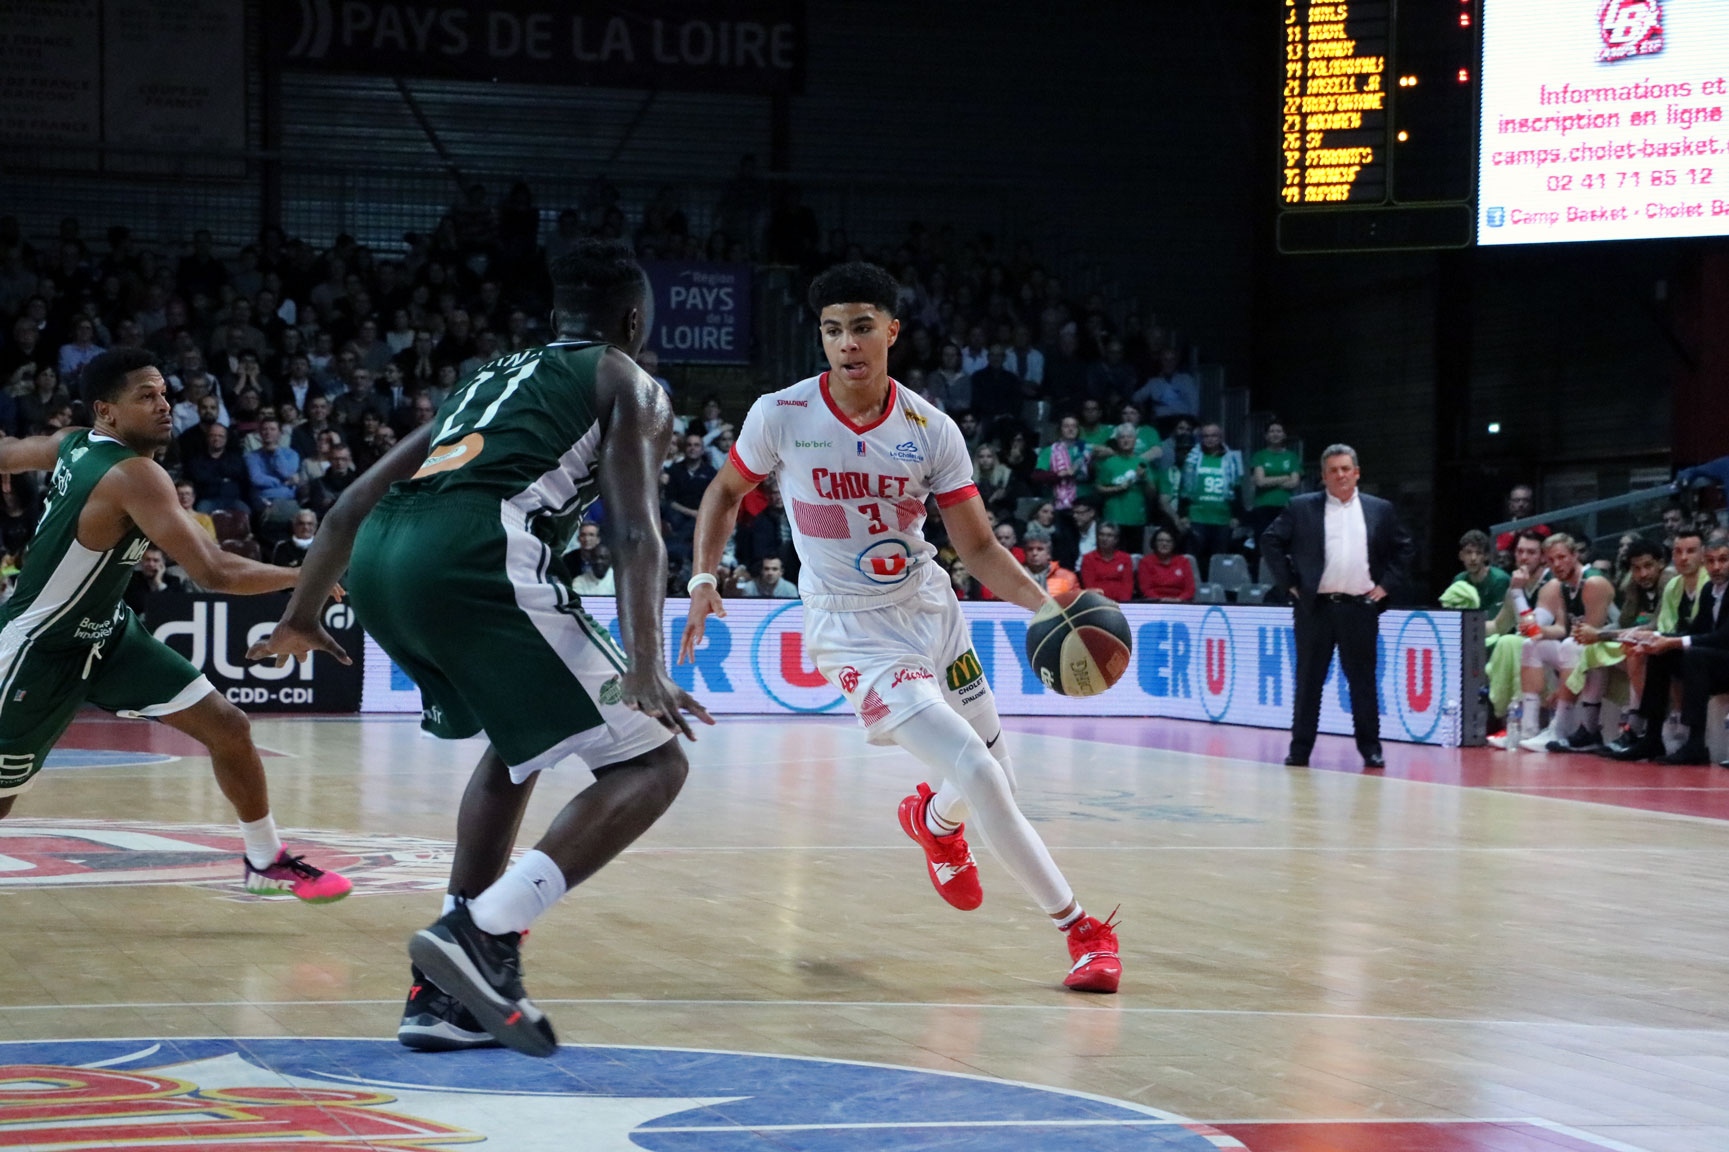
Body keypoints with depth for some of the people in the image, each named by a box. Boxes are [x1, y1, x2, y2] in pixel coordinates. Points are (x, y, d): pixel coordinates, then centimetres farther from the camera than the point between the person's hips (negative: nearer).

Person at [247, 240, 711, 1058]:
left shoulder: (489, 376, 35)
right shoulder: (628, 384, 16)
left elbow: (352, 506, 34)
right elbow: (635, 532, -2)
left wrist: (301, 617, 46)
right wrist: (645, 668, -13)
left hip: (380, 561, 7)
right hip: (477, 559, -7)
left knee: (519, 746, 29)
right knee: (652, 764, -1)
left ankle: (449, 992, 21)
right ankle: (480, 935, -17)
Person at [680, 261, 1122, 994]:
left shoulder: (931, 432, -9)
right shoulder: (781, 417, -13)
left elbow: (978, 546, -7)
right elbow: (726, 493, 5)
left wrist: (1044, 606, -22)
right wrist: (703, 578, -7)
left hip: (931, 610, 4)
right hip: (855, 633, -4)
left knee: (997, 784, 15)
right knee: (978, 777, -19)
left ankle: (934, 822, 54)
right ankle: (1079, 928, -6)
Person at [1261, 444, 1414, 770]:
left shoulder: (1380, 510, 7)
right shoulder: (1301, 508, 2)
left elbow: (1403, 548, 15)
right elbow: (1271, 541, 5)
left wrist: (1385, 584, 5)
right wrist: (1289, 582, -1)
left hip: (1360, 608, 1)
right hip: (1315, 606, -1)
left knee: (1363, 680, 4)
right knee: (1309, 680, 4)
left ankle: (1370, 749, 11)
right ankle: (1300, 749, 9)